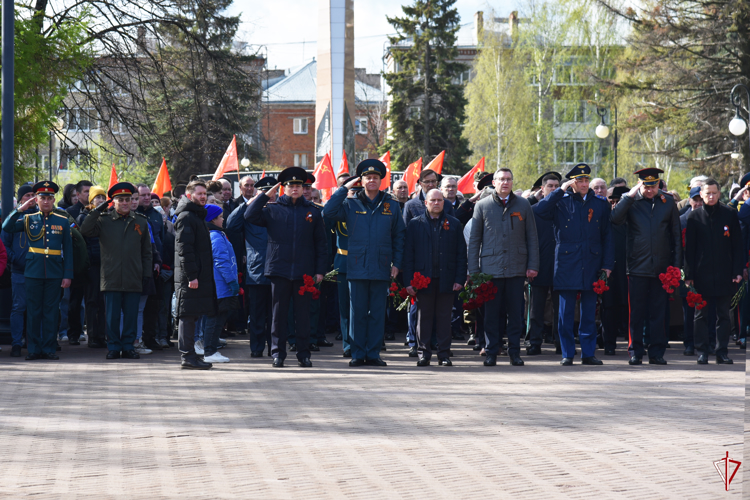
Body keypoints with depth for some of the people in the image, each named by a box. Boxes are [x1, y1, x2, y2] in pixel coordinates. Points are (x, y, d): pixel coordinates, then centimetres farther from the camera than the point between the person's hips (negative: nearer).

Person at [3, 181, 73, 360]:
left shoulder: (62, 221, 8)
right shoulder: (28, 219, 8)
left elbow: (68, 250, 7)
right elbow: (6, 228, -7)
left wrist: (68, 275, 0)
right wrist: (20, 209, -12)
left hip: (54, 273, 0)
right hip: (33, 272, 0)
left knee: (51, 311, 3)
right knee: (33, 311, 2)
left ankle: (49, 348, 10)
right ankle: (34, 349, 8)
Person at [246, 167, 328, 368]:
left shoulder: (312, 211, 8)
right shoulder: (273, 209, 6)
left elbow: (321, 243, 9)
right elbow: (250, 216, -7)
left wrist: (320, 270, 3)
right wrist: (266, 195, -7)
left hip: (304, 272, 1)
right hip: (280, 270, 0)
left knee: (303, 314, 4)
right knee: (279, 313, 3)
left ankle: (304, 353, 11)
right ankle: (278, 353, 10)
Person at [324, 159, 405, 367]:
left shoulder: (392, 206, 9)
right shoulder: (351, 204, 6)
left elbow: (399, 237, 11)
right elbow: (328, 212, -8)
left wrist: (396, 263, 3)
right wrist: (345, 188, -5)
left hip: (381, 269, 1)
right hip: (357, 268, -1)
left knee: (377, 313, 3)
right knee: (357, 312, 1)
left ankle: (373, 354, 9)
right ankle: (358, 354, 7)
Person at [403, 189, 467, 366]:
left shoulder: (454, 224, 9)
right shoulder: (415, 224, 7)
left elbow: (461, 253, 7)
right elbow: (408, 254, 4)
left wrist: (460, 278, -2)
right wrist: (409, 281, -4)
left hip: (446, 280, 0)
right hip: (423, 278, 0)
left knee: (444, 317, 3)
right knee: (424, 317, 3)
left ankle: (444, 354, 9)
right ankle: (424, 354, 9)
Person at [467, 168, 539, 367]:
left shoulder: (523, 205, 8)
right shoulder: (482, 206, 6)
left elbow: (532, 238, 9)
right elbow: (474, 239, 7)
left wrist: (533, 266, 1)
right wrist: (474, 270, 1)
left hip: (516, 268, 1)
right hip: (491, 267, -1)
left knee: (515, 313, 3)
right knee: (492, 313, 1)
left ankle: (515, 352, 11)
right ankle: (491, 352, 9)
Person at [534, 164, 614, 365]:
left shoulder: (600, 204, 10)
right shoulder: (561, 202, 3)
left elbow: (607, 236, 11)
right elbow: (539, 211, -14)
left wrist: (607, 265, 4)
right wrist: (560, 190, -13)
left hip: (591, 265, 2)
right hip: (567, 264, -2)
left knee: (589, 313, 5)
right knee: (566, 312, 1)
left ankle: (588, 353, 12)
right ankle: (567, 354, 7)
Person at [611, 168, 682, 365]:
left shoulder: (668, 201, 5)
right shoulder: (631, 201, 1)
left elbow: (676, 234, 8)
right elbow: (616, 219, -17)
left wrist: (676, 264, 4)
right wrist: (628, 196, -19)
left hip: (661, 266, 1)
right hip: (638, 265, -1)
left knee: (658, 312, 6)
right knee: (637, 312, 2)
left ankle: (657, 353, 12)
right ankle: (636, 352, 9)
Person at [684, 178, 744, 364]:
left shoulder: (730, 214, 3)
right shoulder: (694, 216, 1)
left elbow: (738, 245, 5)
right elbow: (689, 248, 2)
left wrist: (738, 271, -2)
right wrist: (689, 274, -4)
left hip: (724, 275, 1)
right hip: (702, 274, -1)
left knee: (724, 314, 5)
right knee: (701, 315, 4)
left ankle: (722, 352, 11)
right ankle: (702, 351, 10)